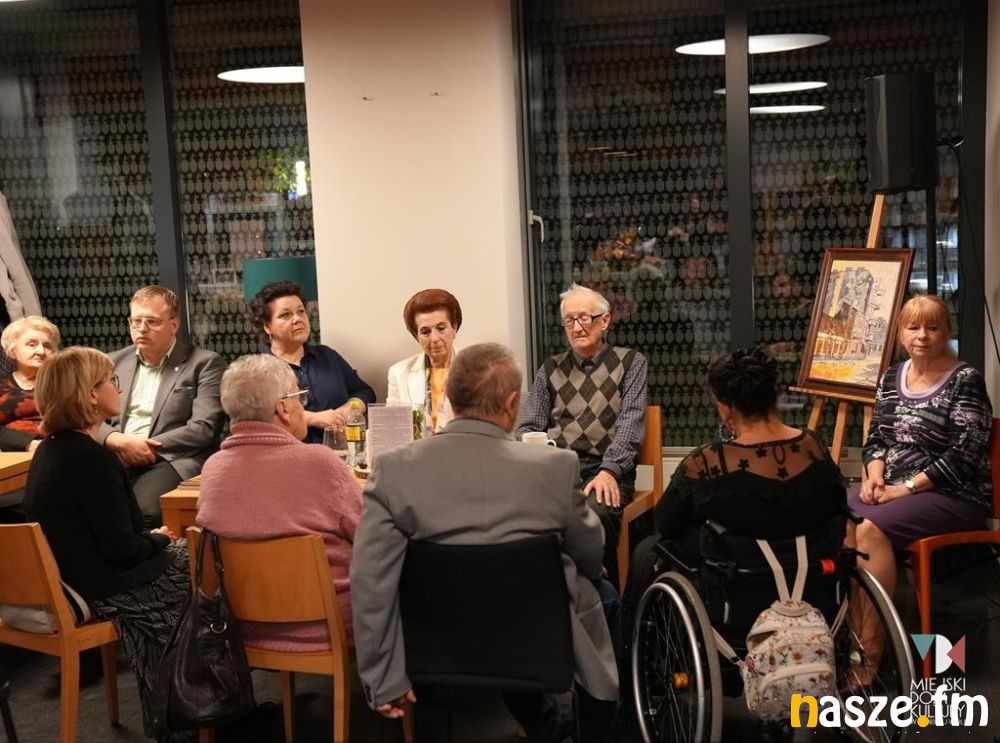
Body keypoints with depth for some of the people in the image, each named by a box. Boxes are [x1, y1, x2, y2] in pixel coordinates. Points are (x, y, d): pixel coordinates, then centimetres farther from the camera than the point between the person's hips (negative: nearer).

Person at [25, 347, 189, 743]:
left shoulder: (49, 451, 5)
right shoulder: (93, 459, -24)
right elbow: (122, 549, -23)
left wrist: (149, 537, 4)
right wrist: (159, 539, -4)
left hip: (69, 577, 9)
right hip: (104, 590, -9)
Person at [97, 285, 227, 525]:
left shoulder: (205, 363, 6)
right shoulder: (115, 362, 21)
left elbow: (204, 428, -5)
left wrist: (146, 448, -9)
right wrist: (120, 441, -7)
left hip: (171, 461, -4)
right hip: (116, 459, 4)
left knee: (142, 509, -35)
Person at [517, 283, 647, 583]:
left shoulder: (630, 363, 11)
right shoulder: (551, 370, 20)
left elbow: (630, 423, -2)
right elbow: (529, 428, 14)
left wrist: (608, 471, -17)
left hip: (604, 472, -2)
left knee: (594, 514, -37)